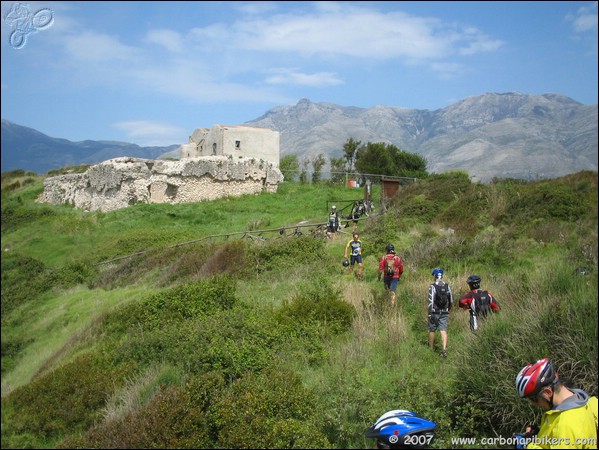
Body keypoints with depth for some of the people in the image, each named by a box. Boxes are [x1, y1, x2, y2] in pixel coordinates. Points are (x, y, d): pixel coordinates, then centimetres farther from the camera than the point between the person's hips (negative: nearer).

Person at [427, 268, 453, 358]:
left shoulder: (432, 286, -12)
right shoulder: (447, 286, 3)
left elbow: (431, 301, -17)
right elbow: (451, 301, 10)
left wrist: (430, 314, -15)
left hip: (434, 313, -3)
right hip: (444, 313, 3)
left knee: (432, 330, 12)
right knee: (443, 331, -1)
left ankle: (431, 348, 25)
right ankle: (444, 349, -17)